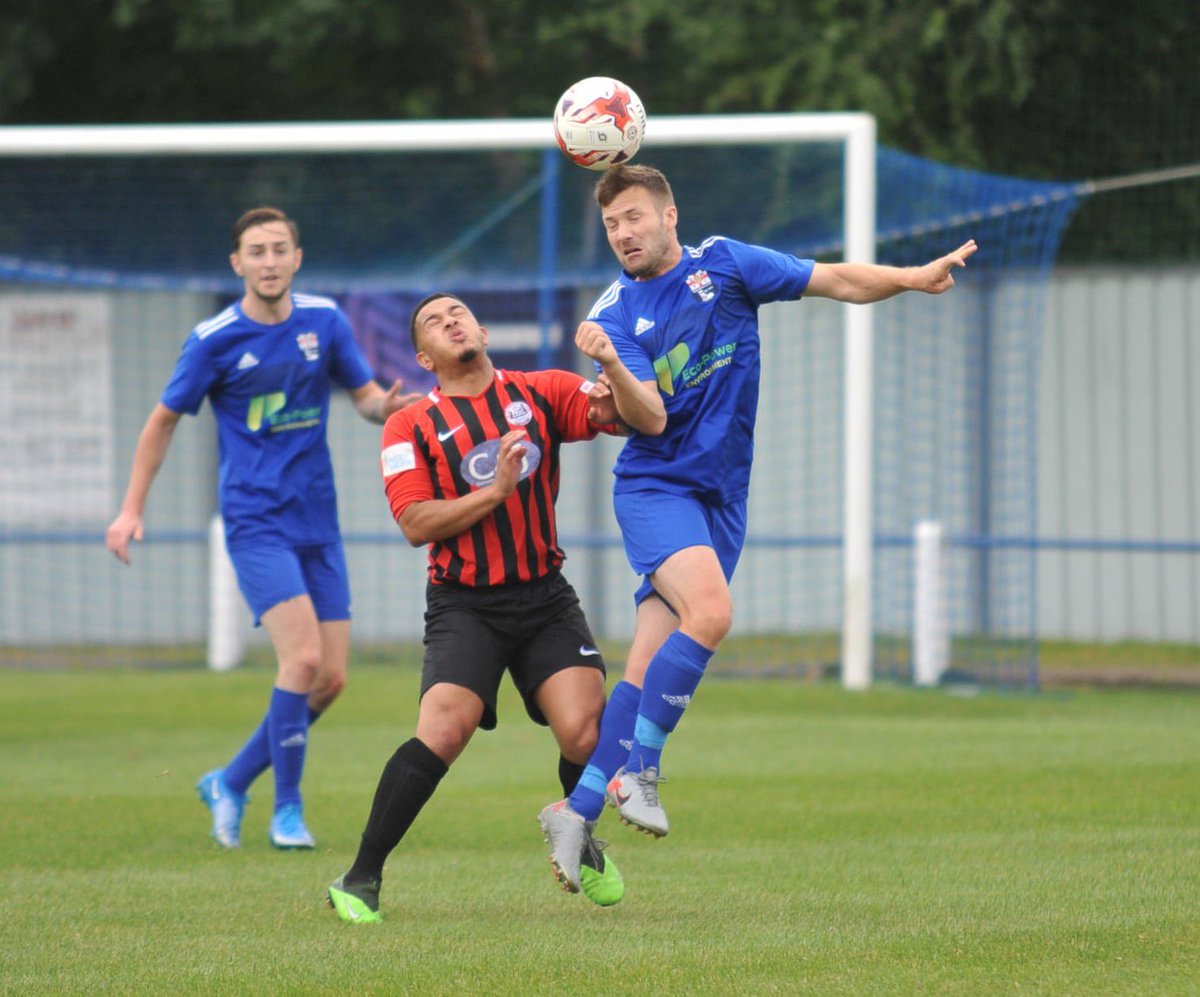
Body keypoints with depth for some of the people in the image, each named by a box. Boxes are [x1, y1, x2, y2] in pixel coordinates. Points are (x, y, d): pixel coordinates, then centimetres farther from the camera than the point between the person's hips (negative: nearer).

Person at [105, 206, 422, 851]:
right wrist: (132, 508, 5)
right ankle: (287, 810, -7)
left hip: (316, 522, 5)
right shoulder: (215, 340, -5)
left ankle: (231, 783, 20)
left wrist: (389, 405, -12)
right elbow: (164, 421, 6)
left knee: (330, 679, 1)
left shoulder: (324, 321, 4)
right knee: (303, 656, -21)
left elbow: (365, 396, 13)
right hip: (255, 521, -5)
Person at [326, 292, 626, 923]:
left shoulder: (541, 393, 7)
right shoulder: (410, 428, 1)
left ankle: (579, 845, 20)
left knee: (585, 730, -14)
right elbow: (416, 525, -9)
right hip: (464, 605, -2)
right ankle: (359, 881, -12)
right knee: (442, 733, -23)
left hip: (545, 595, 2)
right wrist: (494, 492, -16)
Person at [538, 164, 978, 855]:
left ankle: (578, 812, 2)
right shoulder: (613, 316, 0)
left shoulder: (723, 264, 5)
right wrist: (612, 369, -31)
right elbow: (651, 418, -12)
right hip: (656, 487, -3)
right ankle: (638, 770, -20)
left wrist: (913, 278, -8)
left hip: (722, 499, 3)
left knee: (649, 668, -3)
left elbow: (839, 281, 6)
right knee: (710, 612, -29)